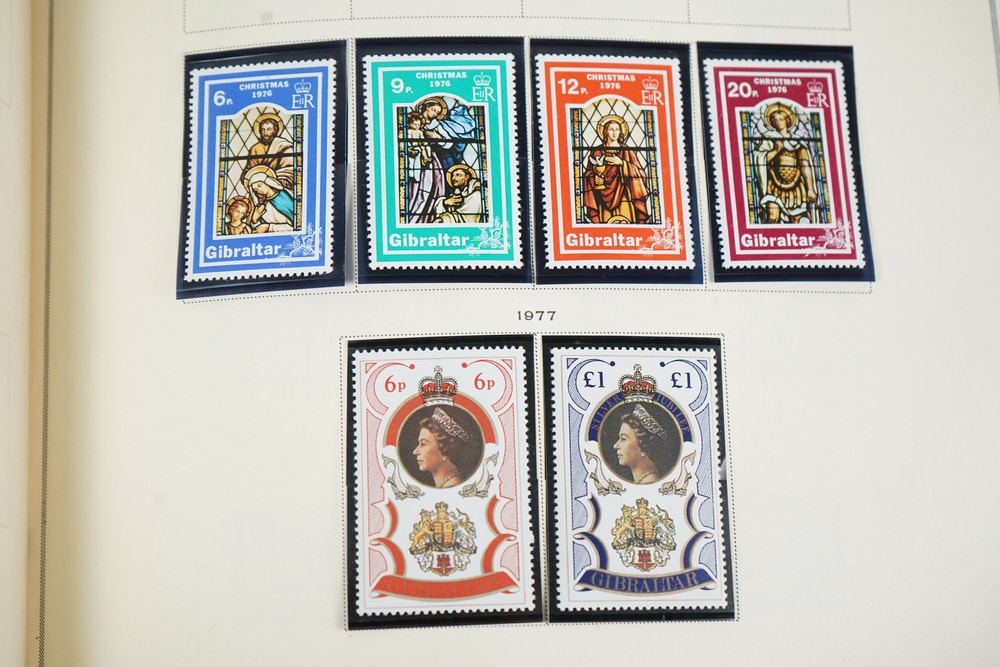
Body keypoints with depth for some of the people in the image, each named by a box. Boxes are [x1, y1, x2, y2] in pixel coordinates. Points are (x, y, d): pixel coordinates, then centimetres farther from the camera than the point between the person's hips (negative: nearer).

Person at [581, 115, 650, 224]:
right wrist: (596, 180, -15)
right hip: (605, 198, 0)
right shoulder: (597, 152, 8)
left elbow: (640, 173, 0)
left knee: (626, 223, -10)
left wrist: (622, 163, -11)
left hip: (624, 197, 0)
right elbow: (588, 176, 7)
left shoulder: (627, 151, 9)